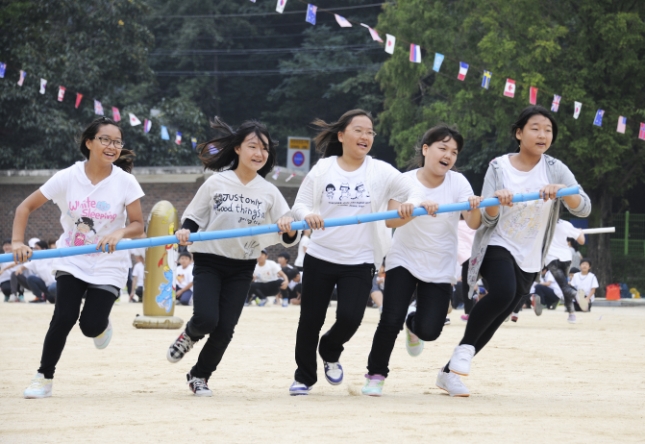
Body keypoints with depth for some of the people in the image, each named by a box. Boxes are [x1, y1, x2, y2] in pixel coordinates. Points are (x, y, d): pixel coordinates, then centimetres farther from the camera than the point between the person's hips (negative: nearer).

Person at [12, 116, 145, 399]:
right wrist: (18, 242, -18)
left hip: (108, 266, 0)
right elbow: (26, 207, -5)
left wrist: (120, 232, -30)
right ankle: (44, 377, 0)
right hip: (71, 262, 0)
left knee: (91, 327, -10)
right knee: (64, 317, -17)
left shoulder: (125, 182, -11)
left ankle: (101, 324, 29)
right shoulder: (67, 177, -11)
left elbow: (138, 225, -8)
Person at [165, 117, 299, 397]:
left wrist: (288, 229, -23)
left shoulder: (269, 192, 1)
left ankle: (199, 376, 21)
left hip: (242, 268, 2)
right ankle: (190, 335, 18)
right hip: (209, 261, -2)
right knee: (206, 319, -19)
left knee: (225, 329, -1)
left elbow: (289, 238, 1)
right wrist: (185, 232, -16)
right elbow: (194, 217, 6)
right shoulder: (216, 183, -3)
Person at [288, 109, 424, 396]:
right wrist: (308, 215, -23)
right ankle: (304, 377, 25)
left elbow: (415, 192, -1)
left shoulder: (381, 172, -1)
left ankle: (330, 353, 22)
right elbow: (299, 205, 1)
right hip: (320, 257, 1)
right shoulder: (322, 169, 1)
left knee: (350, 317, -13)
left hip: (360, 261, 0)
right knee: (310, 319, 5)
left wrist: (410, 204, -25)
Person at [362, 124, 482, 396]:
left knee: (429, 331, -8)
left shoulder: (458, 182, -7)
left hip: (441, 268, 1)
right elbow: (391, 220, -28)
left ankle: (413, 322, 29)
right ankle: (375, 375, 5)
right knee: (391, 321, -16)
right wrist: (419, 208, -45)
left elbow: (473, 224, -19)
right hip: (405, 259, -1)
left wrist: (475, 208, -41)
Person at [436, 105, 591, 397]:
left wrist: (560, 191, -34)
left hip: (529, 259, 3)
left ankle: (450, 372, 18)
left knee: (494, 320, 4)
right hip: (497, 246, -3)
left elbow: (583, 209, -16)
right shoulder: (499, 168, -7)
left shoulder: (554, 170, -4)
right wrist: (497, 201, -32)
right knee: (503, 292, -33)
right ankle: (464, 347, -15)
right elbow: (487, 219, -10)